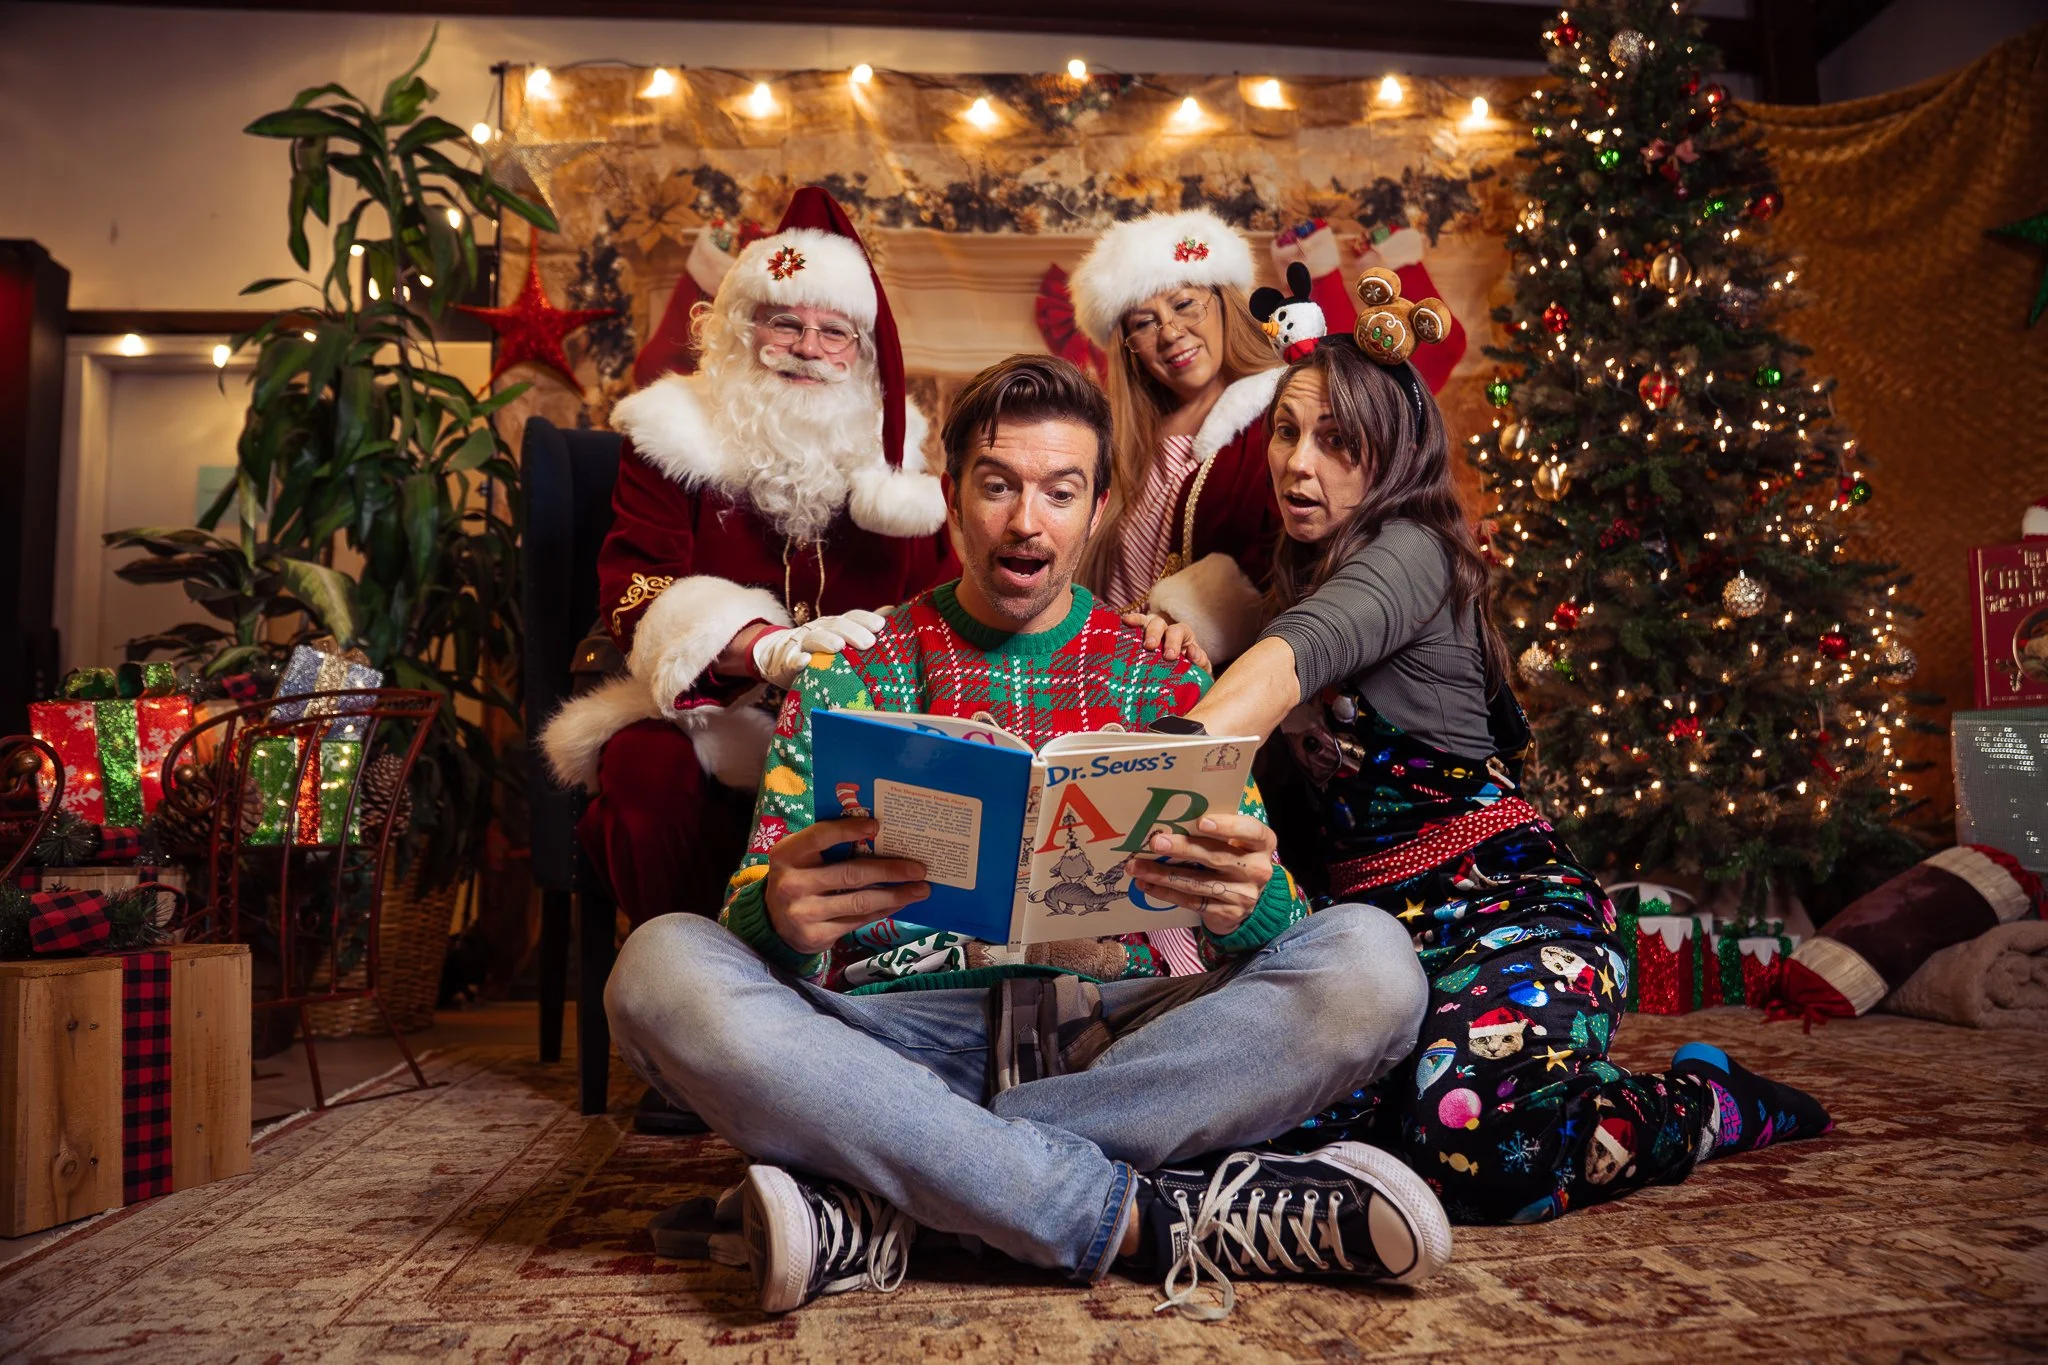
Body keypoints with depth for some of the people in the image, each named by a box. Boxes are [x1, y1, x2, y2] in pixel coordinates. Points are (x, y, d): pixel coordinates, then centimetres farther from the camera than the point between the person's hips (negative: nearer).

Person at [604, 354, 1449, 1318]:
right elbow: (762, 928, 2)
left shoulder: (1164, 681, 11)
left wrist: (1250, 904, -22)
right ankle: (1151, 1215, -28)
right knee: (662, 966, -27)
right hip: (905, 1038, -1)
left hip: (1120, 1041, 2)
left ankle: (881, 1207, -25)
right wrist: (781, 920, -24)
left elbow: (1266, 920, 5)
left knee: (1368, 957, -24)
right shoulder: (849, 677, 8)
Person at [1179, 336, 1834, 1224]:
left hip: (1503, 897, -7)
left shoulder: (1410, 552, -9)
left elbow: (1294, 657, -30)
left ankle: (1709, 1100, 3)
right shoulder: (1291, 574, 18)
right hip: (1372, 916, 7)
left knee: (1479, 1143, -31)